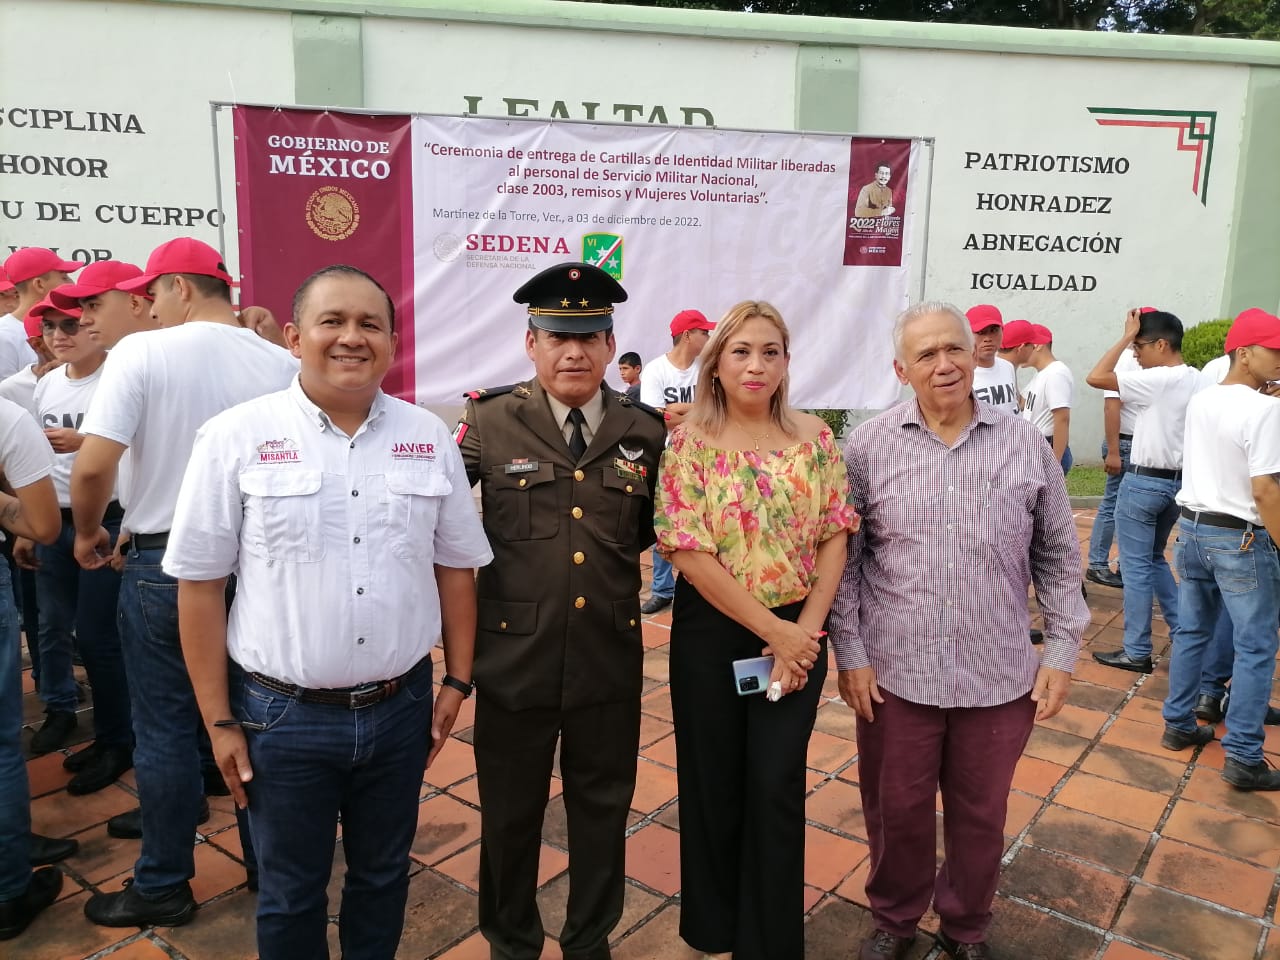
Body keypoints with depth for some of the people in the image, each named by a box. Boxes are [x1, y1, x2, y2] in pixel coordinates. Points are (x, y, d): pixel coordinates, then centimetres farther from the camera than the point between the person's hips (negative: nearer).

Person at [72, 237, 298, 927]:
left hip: (163, 565, -3)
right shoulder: (281, 365, -4)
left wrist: (88, 533, 1)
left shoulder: (142, 353, -13)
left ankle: (163, 888, 24)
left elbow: (93, 464, -18)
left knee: (164, 729, 10)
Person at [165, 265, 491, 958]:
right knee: (289, 895, 17)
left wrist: (457, 681, 5)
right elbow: (200, 583, -5)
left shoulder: (429, 438, 0)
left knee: (383, 876, 22)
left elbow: (455, 566, 6)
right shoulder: (236, 437, -9)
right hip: (281, 714, -2)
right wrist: (219, 720, -4)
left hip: (401, 708, 3)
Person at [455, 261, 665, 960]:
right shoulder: (489, 422, -7)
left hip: (611, 657, 2)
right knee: (510, 812, 17)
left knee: (603, 808, 18)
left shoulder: (645, 431, 0)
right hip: (514, 653, -1)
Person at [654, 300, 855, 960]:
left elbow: (834, 537, 1)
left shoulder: (813, 438, 1)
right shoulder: (690, 445, -8)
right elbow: (690, 554, -14)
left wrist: (806, 630, -10)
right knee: (713, 785, 13)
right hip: (711, 634, -1)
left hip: (798, 636, 2)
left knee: (777, 789, 7)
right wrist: (772, 629, -14)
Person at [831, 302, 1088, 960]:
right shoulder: (869, 446, -4)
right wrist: (850, 655, -4)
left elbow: (1058, 556, 7)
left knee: (980, 817, 18)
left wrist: (1061, 651, 3)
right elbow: (842, 558, -1)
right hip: (894, 673, -1)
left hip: (1001, 677, 1)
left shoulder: (1026, 445, -1)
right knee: (896, 812, 15)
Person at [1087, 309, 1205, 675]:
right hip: (1179, 481, 8)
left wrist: (1127, 336, -14)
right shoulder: (1199, 382, 7)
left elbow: (1095, 377, -22)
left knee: (1136, 566, 1)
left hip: (1144, 482, -8)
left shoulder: (1157, 380, -19)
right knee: (1154, 559, 23)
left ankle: (1137, 652, 8)